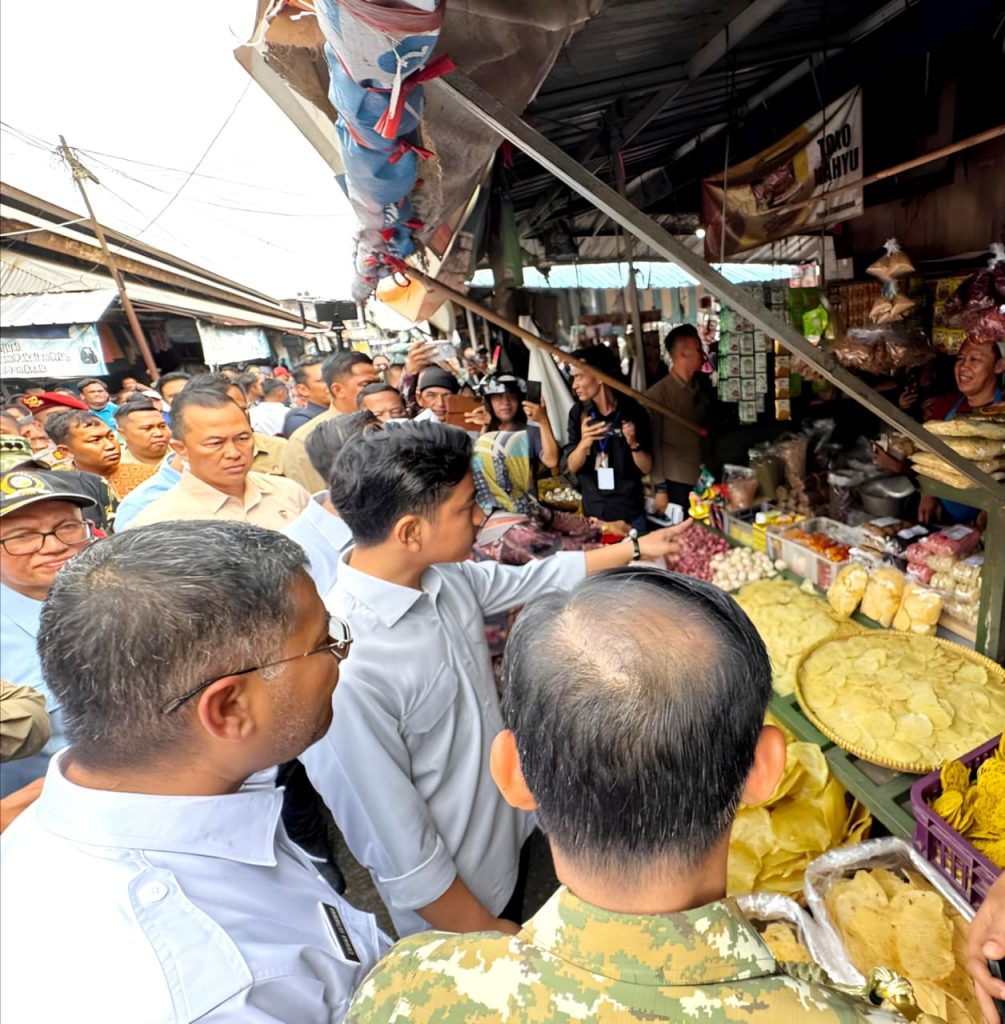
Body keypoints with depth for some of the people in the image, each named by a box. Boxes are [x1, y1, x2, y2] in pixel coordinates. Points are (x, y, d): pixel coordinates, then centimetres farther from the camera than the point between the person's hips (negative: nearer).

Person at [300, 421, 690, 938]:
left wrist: (637, 548, 12)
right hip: (451, 903, -6)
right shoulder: (344, 665, -35)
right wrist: (484, 929, -12)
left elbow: (538, 578, 4)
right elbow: (395, 842, -25)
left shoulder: (448, 577, -13)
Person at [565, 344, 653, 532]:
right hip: (592, 512, 2)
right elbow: (572, 466, -7)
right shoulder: (578, 413, -4)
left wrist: (634, 443, -25)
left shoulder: (633, 411, -9)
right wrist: (584, 443, -26)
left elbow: (647, 468, -6)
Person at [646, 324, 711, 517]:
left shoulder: (701, 391, 9)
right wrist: (660, 488, -10)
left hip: (704, 483, 5)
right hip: (676, 485, -5)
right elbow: (653, 443, -9)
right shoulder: (658, 393, -9)